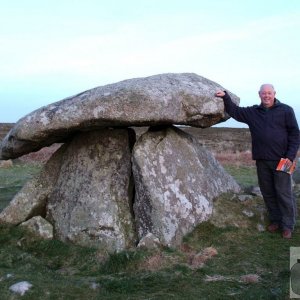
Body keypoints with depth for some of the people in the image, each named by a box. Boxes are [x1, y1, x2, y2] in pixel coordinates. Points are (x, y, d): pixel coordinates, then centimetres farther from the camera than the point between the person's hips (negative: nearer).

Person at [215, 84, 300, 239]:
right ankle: (275, 220, 26)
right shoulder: (252, 112, 10)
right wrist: (225, 97, -5)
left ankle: (287, 225, 10)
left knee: (284, 193, 0)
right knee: (267, 192, 11)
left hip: (281, 160, -4)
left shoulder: (286, 110, -1)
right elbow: (235, 111, 10)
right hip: (262, 161, 4)